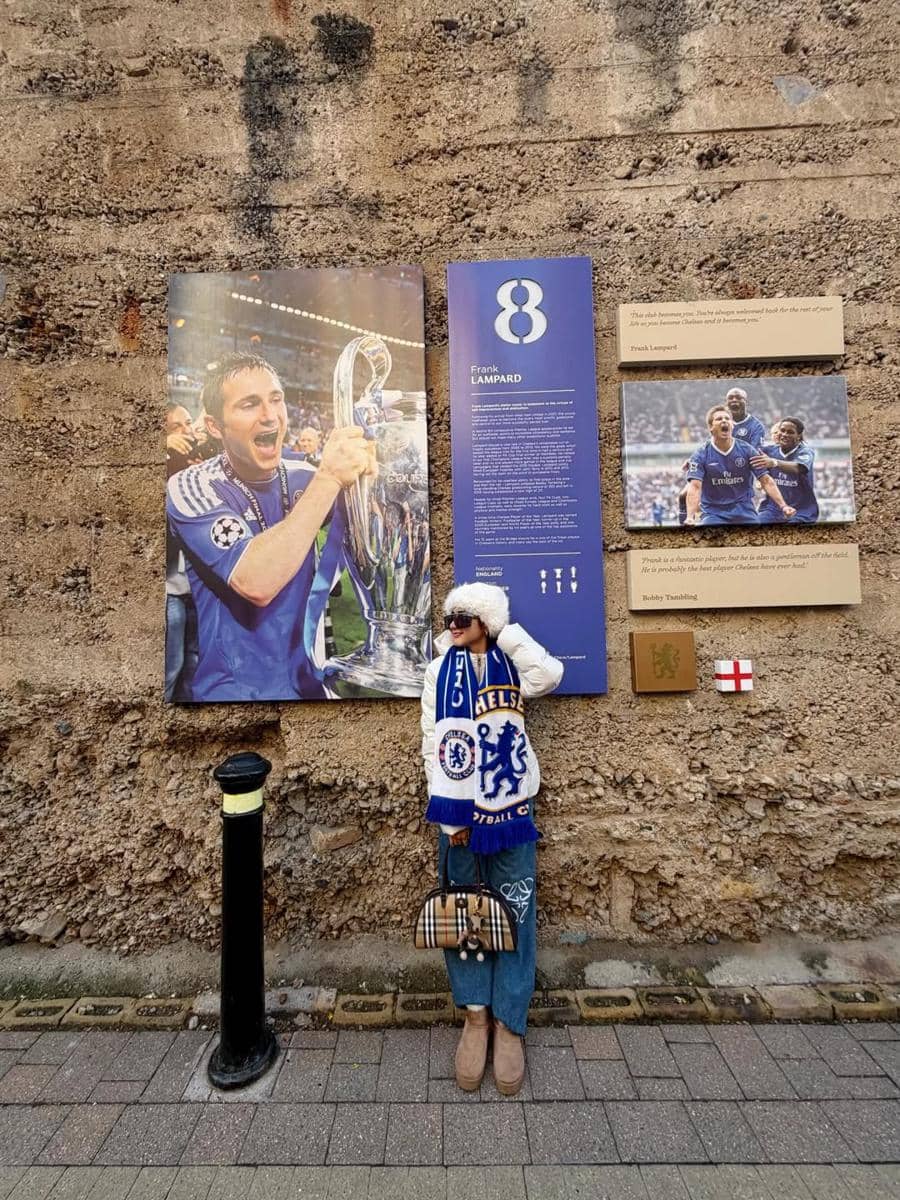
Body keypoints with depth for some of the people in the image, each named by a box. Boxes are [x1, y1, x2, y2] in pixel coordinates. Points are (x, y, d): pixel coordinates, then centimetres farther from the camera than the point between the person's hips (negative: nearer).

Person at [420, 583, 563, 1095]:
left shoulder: (511, 663, 2)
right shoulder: (440, 671, 3)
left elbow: (550, 674, -21)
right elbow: (433, 743, -1)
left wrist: (507, 630, -11)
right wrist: (452, 813, -7)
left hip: (509, 804, 0)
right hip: (457, 806, 1)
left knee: (514, 911, 6)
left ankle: (508, 1022, 20)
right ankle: (476, 1014, 26)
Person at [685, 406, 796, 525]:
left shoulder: (747, 450, 2)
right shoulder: (701, 454, -5)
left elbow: (766, 480, 1)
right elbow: (695, 487, -17)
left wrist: (783, 506, -11)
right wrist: (690, 517, -32)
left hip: (744, 511, 3)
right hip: (713, 513, -2)